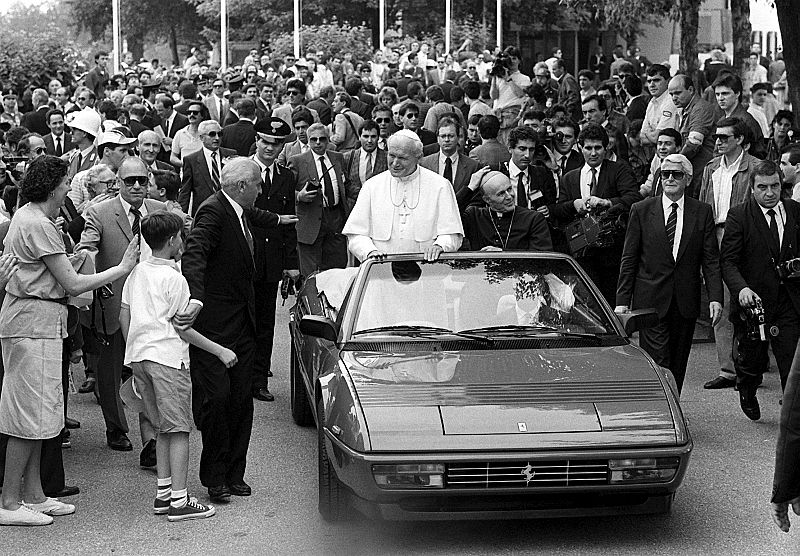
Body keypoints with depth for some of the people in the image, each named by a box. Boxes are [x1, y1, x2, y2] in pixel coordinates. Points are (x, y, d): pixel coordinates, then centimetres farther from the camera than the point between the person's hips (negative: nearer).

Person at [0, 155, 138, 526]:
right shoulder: (38, 226, -18)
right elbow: (73, 285, -17)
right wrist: (122, 269, -10)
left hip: (34, 322, 11)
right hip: (34, 323, -11)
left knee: (35, 412, 13)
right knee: (30, 414, -5)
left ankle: (32, 495, 20)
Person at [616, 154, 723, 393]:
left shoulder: (702, 212, 5)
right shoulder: (641, 210, 2)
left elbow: (711, 259, 3)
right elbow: (628, 260, 3)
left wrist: (715, 298, -8)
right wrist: (622, 300, -3)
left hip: (686, 302, 2)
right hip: (651, 301, -2)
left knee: (678, 366, 7)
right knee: (657, 365, -9)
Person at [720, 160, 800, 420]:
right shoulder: (738, 216, -6)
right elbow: (728, 260, -12)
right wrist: (741, 288, -28)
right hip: (754, 300, -1)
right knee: (753, 361, 13)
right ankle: (746, 391, 46)